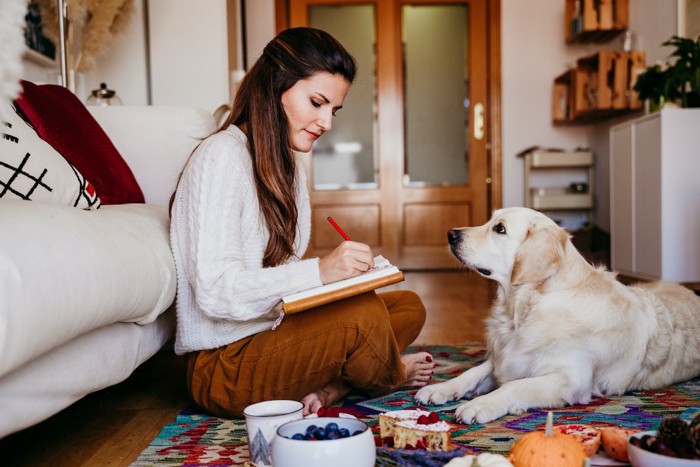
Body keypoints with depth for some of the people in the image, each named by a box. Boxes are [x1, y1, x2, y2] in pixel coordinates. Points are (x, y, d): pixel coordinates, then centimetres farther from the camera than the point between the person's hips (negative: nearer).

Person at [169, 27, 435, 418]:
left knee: (409, 307, 6)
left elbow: (281, 271, 12)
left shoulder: (287, 163, 13)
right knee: (364, 313, -27)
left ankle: (325, 387, -14)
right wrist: (319, 271, -32)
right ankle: (391, 377, 5)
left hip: (270, 333, 10)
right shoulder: (223, 155, -16)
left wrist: (345, 270, -6)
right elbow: (215, 290, -24)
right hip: (223, 365, -9)